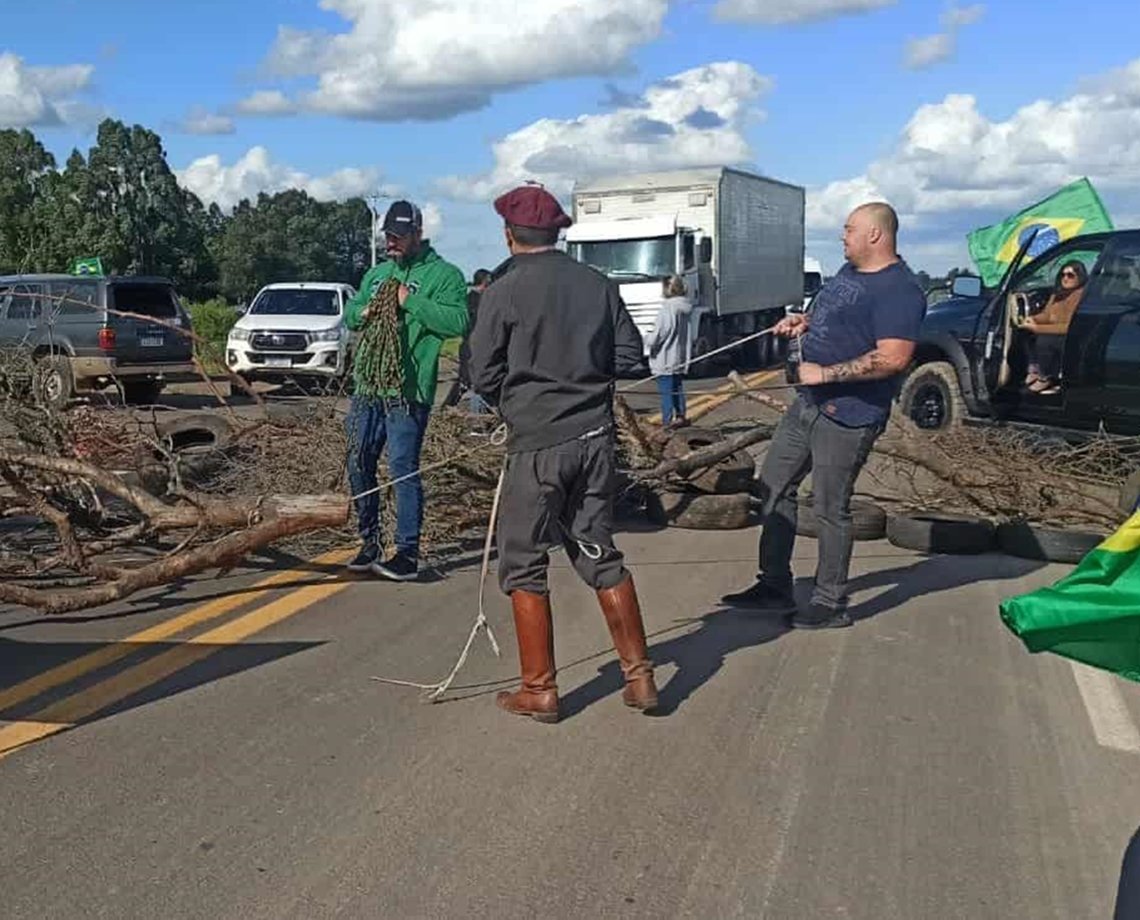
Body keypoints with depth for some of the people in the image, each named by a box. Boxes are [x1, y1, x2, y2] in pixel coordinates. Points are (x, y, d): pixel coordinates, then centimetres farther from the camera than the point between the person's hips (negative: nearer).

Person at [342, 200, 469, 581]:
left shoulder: (444, 274, -4)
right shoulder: (377, 273, 19)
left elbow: (460, 321, -17)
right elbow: (349, 313, 24)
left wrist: (411, 302, -19)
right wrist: (363, 312, 1)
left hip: (408, 390, -7)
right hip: (366, 385, 7)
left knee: (403, 469, -8)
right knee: (359, 465, 11)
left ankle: (408, 553, 0)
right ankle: (369, 543, 25)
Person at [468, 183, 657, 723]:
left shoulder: (504, 292, -8)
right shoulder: (597, 284, 5)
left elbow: (484, 377, -5)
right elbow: (630, 353, 6)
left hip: (536, 442, -5)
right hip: (594, 436, 5)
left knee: (523, 565, 8)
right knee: (600, 554, 15)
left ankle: (539, 691, 12)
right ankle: (639, 678, 17)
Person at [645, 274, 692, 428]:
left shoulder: (667, 309, -19)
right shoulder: (685, 307, 6)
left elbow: (659, 332, -20)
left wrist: (650, 344, -3)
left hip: (665, 358, -8)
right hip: (680, 357, 8)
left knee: (666, 390, -3)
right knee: (678, 388, 17)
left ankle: (667, 420, -1)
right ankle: (680, 416, 23)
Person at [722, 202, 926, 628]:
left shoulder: (898, 290, -18)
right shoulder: (850, 272, 13)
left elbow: (893, 358, -28)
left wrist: (824, 374, -25)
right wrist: (805, 322, 9)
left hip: (848, 416, -10)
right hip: (809, 402, 10)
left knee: (830, 509, 0)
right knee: (774, 485, 14)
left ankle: (831, 605, 16)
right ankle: (774, 586, 25)